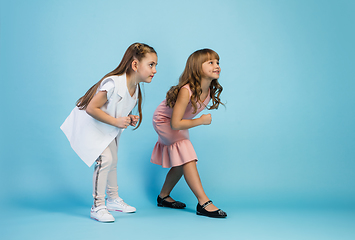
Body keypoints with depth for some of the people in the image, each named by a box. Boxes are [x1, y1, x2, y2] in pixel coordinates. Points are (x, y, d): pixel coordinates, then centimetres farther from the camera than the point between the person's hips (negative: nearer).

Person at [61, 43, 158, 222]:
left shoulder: (135, 88, -7)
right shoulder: (113, 83, -34)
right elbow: (91, 108, -31)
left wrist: (129, 119, -11)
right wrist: (116, 121, -30)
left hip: (108, 129, 9)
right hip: (89, 124, -9)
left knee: (113, 161, 15)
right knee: (104, 159, -18)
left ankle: (113, 199, 34)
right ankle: (97, 207, -8)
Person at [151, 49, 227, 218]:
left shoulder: (211, 90, -14)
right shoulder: (186, 91, -38)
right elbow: (175, 124, -36)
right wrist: (200, 121, -30)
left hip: (179, 124, 8)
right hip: (164, 121, -8)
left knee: (182, 163, 11)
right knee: (187, 157, -19)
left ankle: (163, 197, 29)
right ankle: (203, 203, -19)